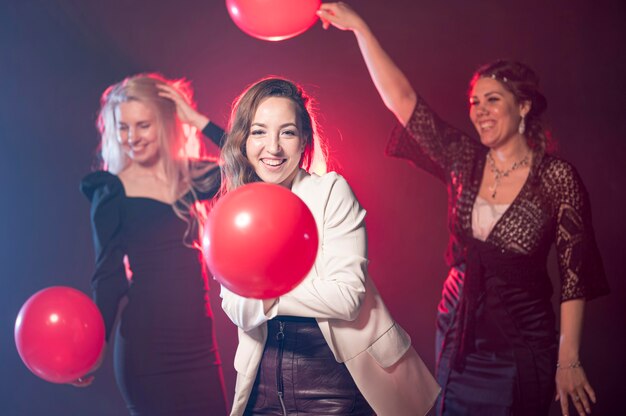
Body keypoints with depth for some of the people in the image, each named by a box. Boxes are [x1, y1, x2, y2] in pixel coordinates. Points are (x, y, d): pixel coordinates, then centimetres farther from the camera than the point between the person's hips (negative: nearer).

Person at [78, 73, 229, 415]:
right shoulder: (111, 191, -1)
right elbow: (108, 274, -3)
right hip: (145, 340, -4)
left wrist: (198, 120, -3)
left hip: (197, 338, 4)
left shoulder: (189, 178, 9)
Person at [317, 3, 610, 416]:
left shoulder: (557, 177, -11)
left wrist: (569, 360, -11)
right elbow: (401, 97, -6)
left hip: (521, 348, -4)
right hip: (458, 334, 4)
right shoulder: (463, 162, -2)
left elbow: (575, 274, -10)